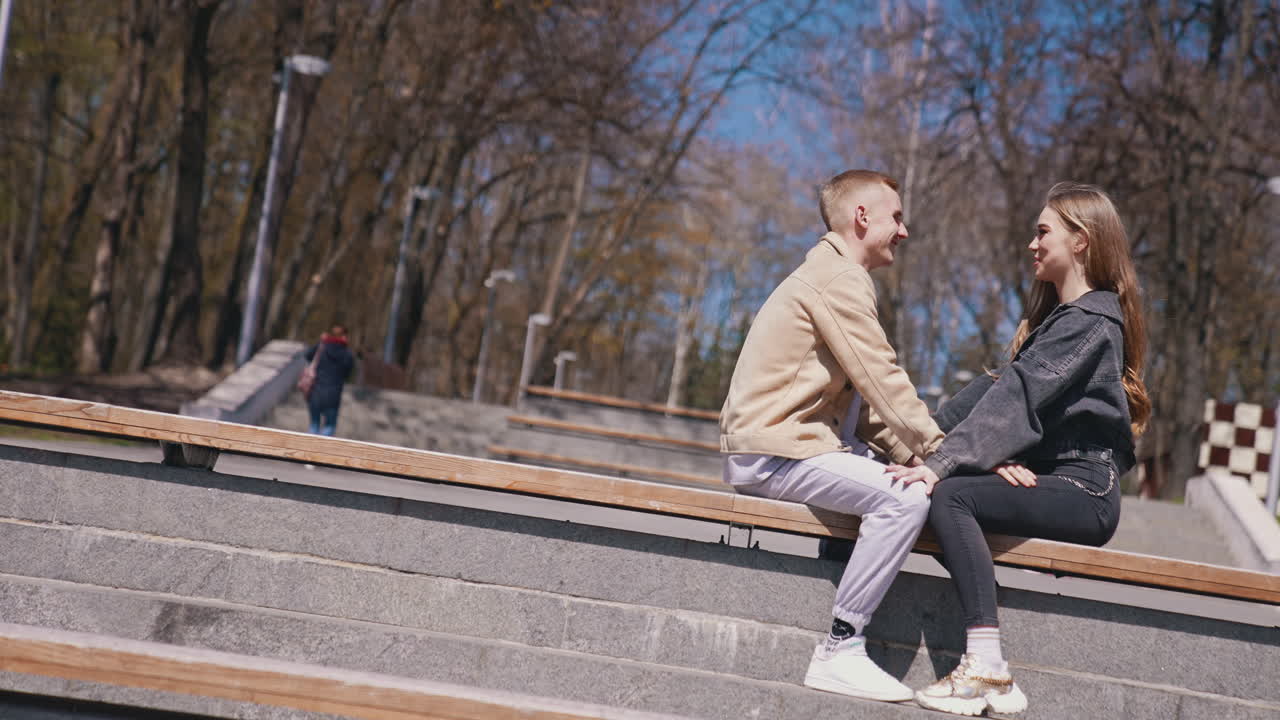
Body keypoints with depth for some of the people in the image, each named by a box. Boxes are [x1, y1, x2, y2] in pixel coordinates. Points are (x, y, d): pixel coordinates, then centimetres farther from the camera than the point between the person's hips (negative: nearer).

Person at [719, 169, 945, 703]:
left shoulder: (834, 274, 24)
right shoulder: (837, 275, -9)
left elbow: (865, 398, 19)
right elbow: (881, 378, -17)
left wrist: (916, 452, 6)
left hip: (791, 441, 11)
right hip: (771, 451, -11)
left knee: (915, 479, 10)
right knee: (906, 498, -23)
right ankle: (838, 653, -21)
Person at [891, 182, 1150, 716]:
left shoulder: (1089, 321, -10)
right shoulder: (1057, 314, 22)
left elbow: (1016, 397, -21)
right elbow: (995, 387, 14)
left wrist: (942, 463, -28)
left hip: (1081, 488, -9)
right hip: (1050, 477, 9)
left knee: (950, 495, -27)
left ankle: (987, 668, -32)